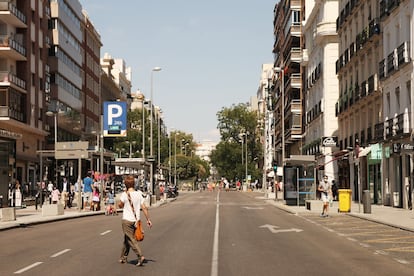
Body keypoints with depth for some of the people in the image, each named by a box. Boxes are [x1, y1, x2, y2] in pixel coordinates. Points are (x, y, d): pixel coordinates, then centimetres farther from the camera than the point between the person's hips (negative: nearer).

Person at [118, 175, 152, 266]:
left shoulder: (124, 195, -13)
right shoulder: (139, 194, 0)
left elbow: (120, 205, 3)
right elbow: (144, 208, -1)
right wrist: (148, 219, 5)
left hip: (127, 220, -5)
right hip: (136, 220, 5)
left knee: (131, 239, -4)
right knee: (127, 239, 19)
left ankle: (140, 256, -18)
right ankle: (123, 257, 28)